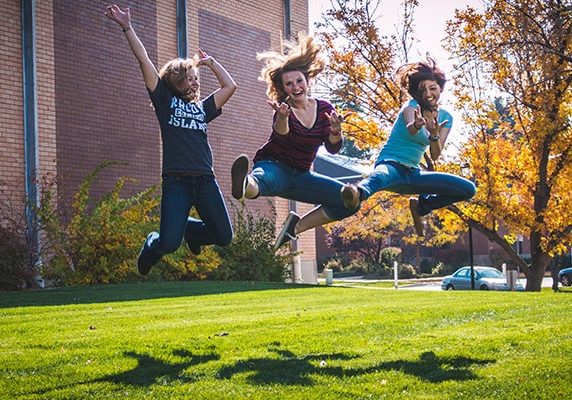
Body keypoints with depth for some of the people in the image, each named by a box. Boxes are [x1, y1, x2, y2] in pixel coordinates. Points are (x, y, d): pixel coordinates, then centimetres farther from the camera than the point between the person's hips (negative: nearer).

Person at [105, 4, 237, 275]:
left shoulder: (203, 108, 22)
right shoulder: (165, 100, 11)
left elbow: (230, 86, 22)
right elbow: (144, 60, 6)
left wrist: (211, 62, 26)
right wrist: (127, 28, 3)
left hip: (205, 181, 4)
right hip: (175, 181, -4)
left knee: (224, 237, 2)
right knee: (169, 243, -14)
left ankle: (191, 229, 34)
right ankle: (151, 247, 24)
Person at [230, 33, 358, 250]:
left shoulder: (324, 108, 1)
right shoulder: (284, 109, -12)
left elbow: (333, 148, -6)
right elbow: (281, 133, -35)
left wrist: (335, 131, -29)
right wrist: (282, 118, -58)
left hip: (300, 176, 6)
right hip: (274, 166, -6)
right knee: (263, 179, -42)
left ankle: (297, 225, 2)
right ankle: (244, 186, -80)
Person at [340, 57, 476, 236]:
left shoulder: (446, 117, 8)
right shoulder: (412, 106, -7)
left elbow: (435, 156, -4)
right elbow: (409, 129, -32)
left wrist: (434, 135, -25)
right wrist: (416, 125, -57)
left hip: (412, 173, 6)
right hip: (391, 164, -6)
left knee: (468, 189, -2)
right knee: (381, 177, -44)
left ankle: (420, 206, 12)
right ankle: (359, 192, -79)